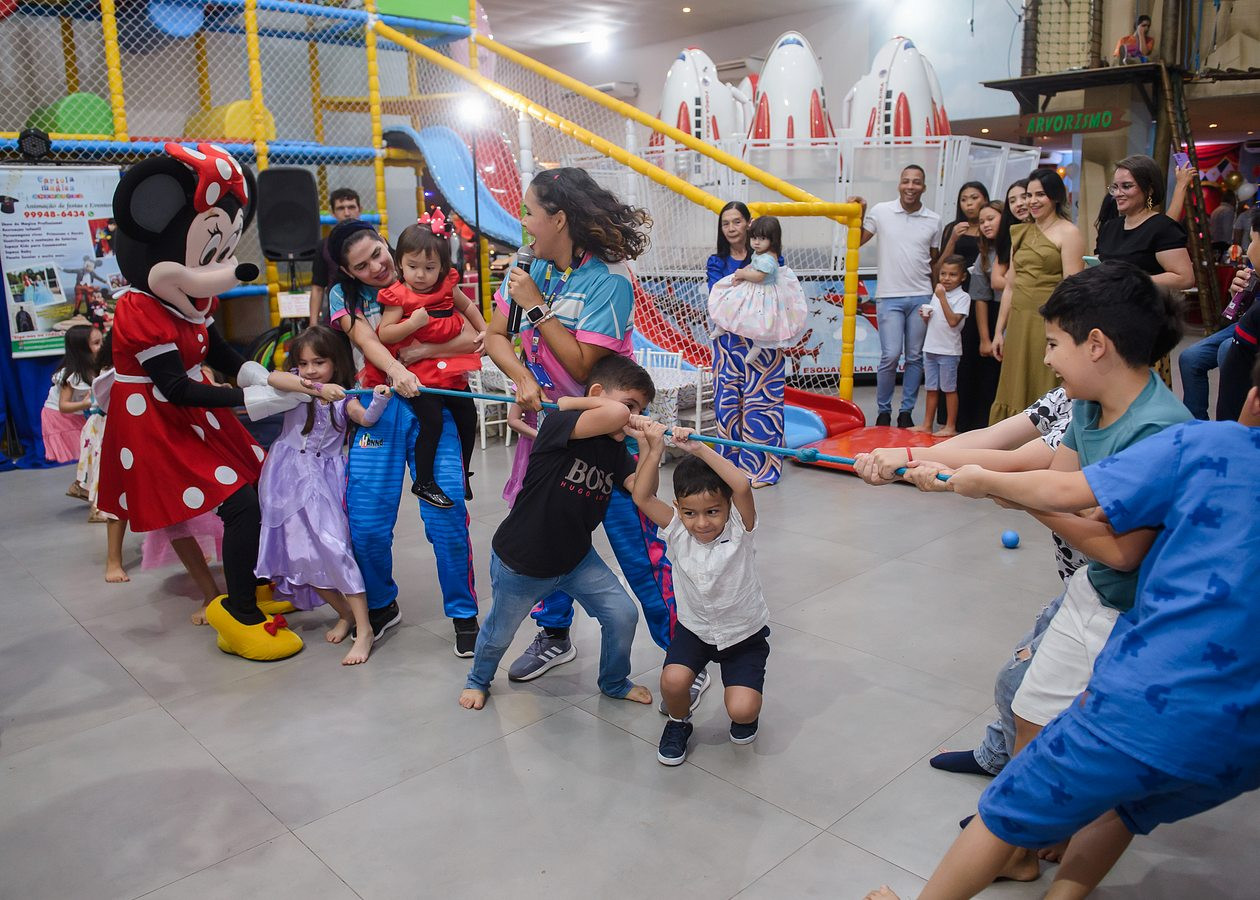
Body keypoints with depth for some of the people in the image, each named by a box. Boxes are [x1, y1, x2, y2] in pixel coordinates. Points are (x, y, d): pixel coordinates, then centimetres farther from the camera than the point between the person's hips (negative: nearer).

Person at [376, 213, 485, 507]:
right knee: (432, 422, -18)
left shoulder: (446, 287, 2)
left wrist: (484, 331, 15)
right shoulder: (398, 296, -12)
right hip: (419, 374, -6)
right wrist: (412, 323, -28)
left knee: (467, 417, 11)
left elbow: (468, 306, 22)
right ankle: (423, 482, -2)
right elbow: (383, 334, -16)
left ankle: (463, 474, 31)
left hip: (451, 369, 6)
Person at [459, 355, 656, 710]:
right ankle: (478, 680, 50)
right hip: (519, 563, -5)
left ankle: (614, 682, 28)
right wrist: (569, 402, -26)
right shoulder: (559, 423, -25)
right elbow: (614, 415, -42)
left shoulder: (614, 449, -3)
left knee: (623, 615, -1)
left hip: (577, 558, 6)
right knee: (499, 633, 17)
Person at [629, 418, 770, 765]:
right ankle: (678, 723, 12)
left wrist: (699, 449, -42)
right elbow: (642, 497, -27)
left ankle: (747, 715, 23)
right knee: (673, 680, -24)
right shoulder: (678, 532, -15)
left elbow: (742, 487, -41)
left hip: (745, 633, -2)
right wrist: (654, 449, -34)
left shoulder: (738, 529, -21)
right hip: (694, 629, 2)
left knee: (741, 709, -17)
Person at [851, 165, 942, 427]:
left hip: (921, 297, 3)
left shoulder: (934, 220, 6)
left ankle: (906, 411, 16)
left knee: (915, 357, 6)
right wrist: (859, 214, -4)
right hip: (889, 297, -2)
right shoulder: (881, 211, -1)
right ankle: (883, 410, 9)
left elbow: (935, 261, 13)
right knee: (890, 356, -8)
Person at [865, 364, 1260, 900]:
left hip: (1152, 709, -6)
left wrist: (984, 482, 5)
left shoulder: (1208, 444, -5)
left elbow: (1067, 492, -11)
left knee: (1009, 811, 12)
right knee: (1119, 802, 32)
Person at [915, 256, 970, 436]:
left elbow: (953, 321, -21)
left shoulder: (962, 297, -8)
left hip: (949, 350, -6)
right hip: (930, 347, 6)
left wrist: (942, 298, -21)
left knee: (949, 389, 2)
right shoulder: (936, 293, 12)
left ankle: (951, 426, 9)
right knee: (931, 389, 11)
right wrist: (925, 316, -2)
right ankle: (926, 424, 18)